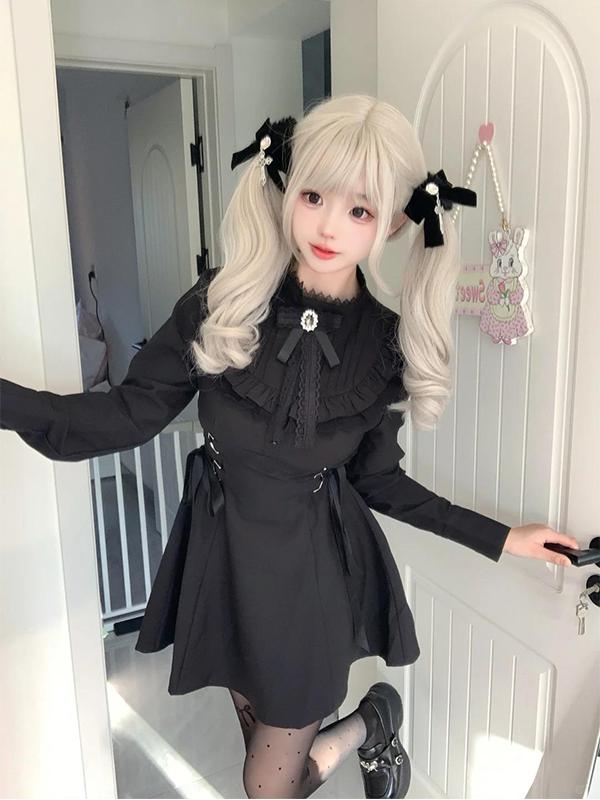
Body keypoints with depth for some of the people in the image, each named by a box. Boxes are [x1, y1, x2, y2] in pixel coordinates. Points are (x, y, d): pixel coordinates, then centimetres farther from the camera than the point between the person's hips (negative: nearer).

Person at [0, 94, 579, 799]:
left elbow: (376, 478, -1)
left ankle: (372, 721, 39)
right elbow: (129, 413, -12)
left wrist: (499, 538, 1)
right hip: (224, 555, 2)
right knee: (258, 733, 24)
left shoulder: (388, 343, -11)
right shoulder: (222, 302, -13)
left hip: (316, 570, -1)